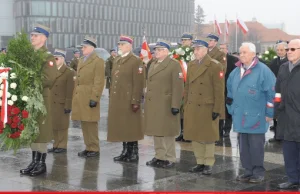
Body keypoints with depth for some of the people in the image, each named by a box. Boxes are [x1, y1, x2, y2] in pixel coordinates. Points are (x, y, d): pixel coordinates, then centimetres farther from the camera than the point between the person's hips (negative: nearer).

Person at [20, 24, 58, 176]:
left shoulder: (48, 57, -8)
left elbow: (49, 78, -18)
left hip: (41, 99, -7)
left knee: (41, 130, -2)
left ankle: (42, 163, 5)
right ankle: (34, 161, 19)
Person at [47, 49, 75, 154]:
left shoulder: (69, 72, -6)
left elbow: (70, 91, -11)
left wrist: (68, 105, -15)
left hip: (62, 104, -5)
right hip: (52, 103, 6)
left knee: (62, 125, 2)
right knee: (54, 124, 9)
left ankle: (62, 146, 12)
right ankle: (56, 144, 18)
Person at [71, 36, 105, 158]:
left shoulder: (98, 61, -5)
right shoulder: (81, 61, 21)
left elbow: (99, 82, -13)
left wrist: (94, 98, -18)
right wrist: (74, 97, 16)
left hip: (89, 98, -8)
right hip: (80, 98, 8)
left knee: (90, 123, -5)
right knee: (84, 124, 10)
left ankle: (94, 149, 2)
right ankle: (88, 147, 18)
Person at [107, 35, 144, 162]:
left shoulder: (136, 61, -7)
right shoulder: (116, 61, 17)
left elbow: (138, 83, -13)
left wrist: (135, 101, -18)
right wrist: (111, 98, 15)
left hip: (129, 101, -7)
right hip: (116, 100, 7)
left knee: (131, 128, -1)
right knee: (121, 127, 11)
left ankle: (133, 153, 8)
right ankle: (125, 152, 20)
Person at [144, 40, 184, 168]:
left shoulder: (174, 64, -8)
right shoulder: (153, 65, 17)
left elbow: (178, 87, -14)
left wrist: (175, 105, -19)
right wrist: (147, 101, 15)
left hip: (166, 105, -7)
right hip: (153, 105, 7)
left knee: (167, 132, 0)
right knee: (156, 131, 10)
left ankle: (170, 159, 9)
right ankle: (159, 156, 20)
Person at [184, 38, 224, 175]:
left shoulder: (215, 66, -9)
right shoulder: (191, 65, 11)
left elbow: (219, 90, -11)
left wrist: (217, 109, -14)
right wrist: (186, 105, 11)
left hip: (207, 108, -6)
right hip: (192, 108, 6)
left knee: (208, 137, 3)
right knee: (195, 136, 10)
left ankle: (208, 164, 14)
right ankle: (200, 162, 21)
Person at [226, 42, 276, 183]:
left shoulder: (263, 70, -9)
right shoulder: (236, 72, 11)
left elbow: (271, 93, -10)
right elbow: (230, 92, 22)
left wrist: (269, 113, -10)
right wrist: (231, 109, 18)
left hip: (256, 117, -6)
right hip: (240, 116, 6)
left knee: (256, 145, 0)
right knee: (243, 145, 11)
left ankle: (258, 172, 12)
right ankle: (248, 170, 21)